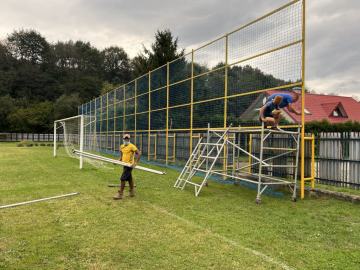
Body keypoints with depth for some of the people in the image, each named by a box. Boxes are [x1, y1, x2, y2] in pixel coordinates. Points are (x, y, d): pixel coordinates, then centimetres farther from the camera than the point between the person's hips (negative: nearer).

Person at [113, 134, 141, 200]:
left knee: (123, 178, -9)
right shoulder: (121, 146, 10)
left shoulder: (132, 146, -13)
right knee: (129, 178, 18)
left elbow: (139, 154, -19)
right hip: (125, 165, 8)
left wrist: (135, 163, -24)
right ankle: (132, 192, 31)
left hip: (129, 165, -8)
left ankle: (120, 194, -1)